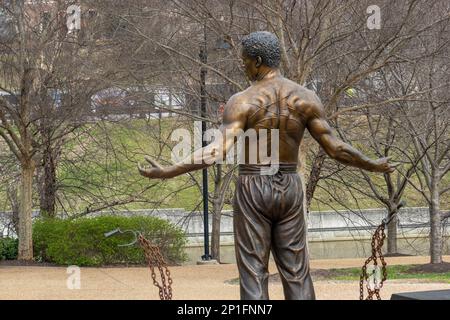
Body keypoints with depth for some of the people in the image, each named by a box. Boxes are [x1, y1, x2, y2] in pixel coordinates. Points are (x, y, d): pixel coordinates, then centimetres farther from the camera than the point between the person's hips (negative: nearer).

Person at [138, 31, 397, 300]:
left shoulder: (242, 101, -12)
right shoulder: (306, 97, -1)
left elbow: (220, 151, -23)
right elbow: (335, 148, -2)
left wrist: (167, 172, -23)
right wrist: (373, 166, 14)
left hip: (253, 190, -3)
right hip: (290, 189, 3)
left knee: (253, 276, 1)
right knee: (296, 275, 8)